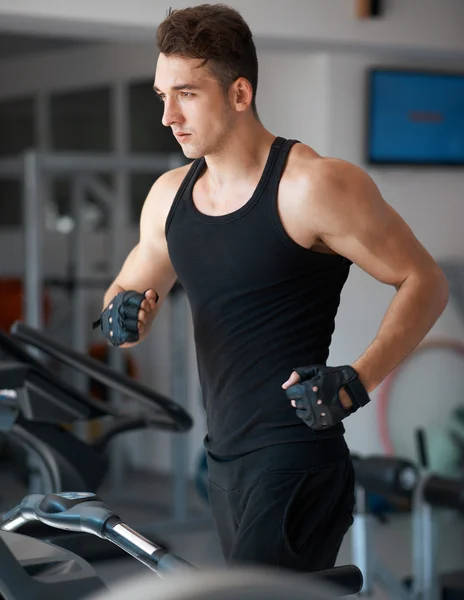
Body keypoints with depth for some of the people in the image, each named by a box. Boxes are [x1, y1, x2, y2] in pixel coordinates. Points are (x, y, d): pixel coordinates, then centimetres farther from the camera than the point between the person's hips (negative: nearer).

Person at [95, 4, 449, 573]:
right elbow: (127, 292, 21)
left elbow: (424, 281, -9)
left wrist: (357, 382, -21)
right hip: (223, 460, 8)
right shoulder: (170, 195, 9)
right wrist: (124, 316, -4)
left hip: (296, 466, -8)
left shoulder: (312, 186, -12)